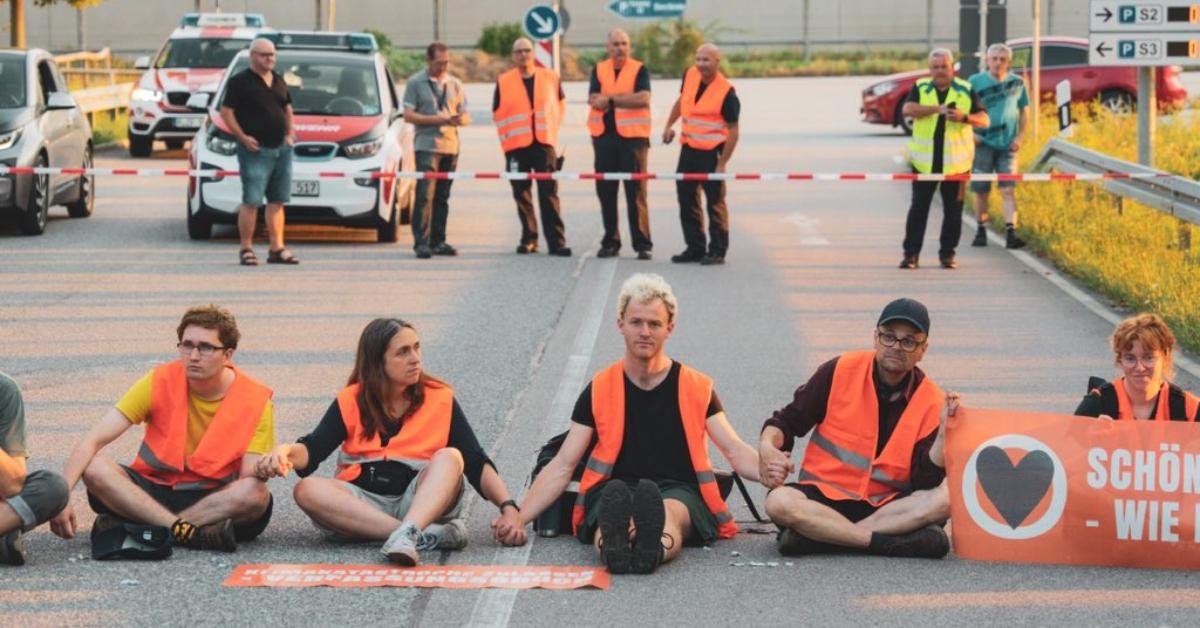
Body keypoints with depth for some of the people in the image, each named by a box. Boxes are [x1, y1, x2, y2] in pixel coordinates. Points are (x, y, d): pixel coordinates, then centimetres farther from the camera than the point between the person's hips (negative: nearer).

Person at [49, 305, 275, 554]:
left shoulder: (254, 400, -8)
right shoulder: (160, 382, -8)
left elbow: (250, 478, -12)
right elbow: (94, 440, -13)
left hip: (215, 499, -1)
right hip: (152, 492, 1)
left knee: (256, 494, -35)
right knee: (94, 468, -26)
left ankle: (131, 527, -33)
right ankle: (188, 532, -36)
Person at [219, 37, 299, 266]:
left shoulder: (279, 81, 16)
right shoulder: (240, 81, -5)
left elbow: (288, 109, 25)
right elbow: (226, 111, -7)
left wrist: (290, 133, 10)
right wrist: (242, 137, -14)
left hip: (281, 150, 7)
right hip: (255, 150, -7)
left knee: (277, 201, 8)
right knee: (251, 202, -7)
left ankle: (277, 248, 11)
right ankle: (246, 249, -2)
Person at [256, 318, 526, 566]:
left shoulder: (440, 398, 6)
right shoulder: (351, 401, 7)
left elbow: (477, 463, 1)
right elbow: (313, 449, -5)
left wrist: (507, 506, -14)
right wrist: (285, 453, -29)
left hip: (421, 502, 0)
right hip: (362, 504, 1)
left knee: (450, 457, -26)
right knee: (307, 490, -28)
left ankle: (407, 532, -52)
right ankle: (427, 536, -38)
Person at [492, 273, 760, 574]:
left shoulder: (697, 388, 14)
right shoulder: (599, 390, 13)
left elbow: (735, 451, 6)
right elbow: (563, 465, 9)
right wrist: (519, 516, -5)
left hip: (678, 491, 0)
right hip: (615, 490, 0)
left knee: (669, 514, -39)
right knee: (615, 501, -38)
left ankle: (655, 547, -74)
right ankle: (614, 543, -73)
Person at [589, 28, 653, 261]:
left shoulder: (639, 69, 3)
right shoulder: (599, 70, 11)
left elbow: (643, 98, -13)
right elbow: (594, 100, -3)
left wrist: (611, 98, -10)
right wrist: (627, 98, -10)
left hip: (632, 136, -3)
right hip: (604, 136, 3)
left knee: (636, 191, -7)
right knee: (605, 191, 5)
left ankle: (643, 244, -5)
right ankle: (610, 241, 14)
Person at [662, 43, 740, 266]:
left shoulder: (726, 93, -17)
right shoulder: (690, 75, 1)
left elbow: (733, 131, -13)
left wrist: (722, 164, -16)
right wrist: (669, 126, 17)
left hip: (711, 152, -7)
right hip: (688, 148, 7)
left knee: (715, 202, 0)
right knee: (687, 200, 12)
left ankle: (717, 251, 8)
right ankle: (695, 248, 22)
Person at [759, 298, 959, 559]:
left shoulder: (931, 402, -2)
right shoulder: (840, 371, -3)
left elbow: (924, 483, -9)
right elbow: (788, 421, 4)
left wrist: (944, 432, -22)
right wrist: (767, 447, -17)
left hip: (886, 503, 1)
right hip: (823, 496, -1)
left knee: (945, 499, -28)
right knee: (779, 503, -32)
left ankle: (819, 535, -29)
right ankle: (888, 542, -28)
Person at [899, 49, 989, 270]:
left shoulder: (965, 90, 5)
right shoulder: (920, 88, 5)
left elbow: (984, 119, 0)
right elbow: (908, 109, -15)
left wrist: (964, 117, -20)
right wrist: (938, 109, -25)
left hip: (955, 160, 0)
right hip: (924, 160, 0)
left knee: (953, 208, 4)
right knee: (919, 207, -1)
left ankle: (947, 253, 13)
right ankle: (911, 253, 3)